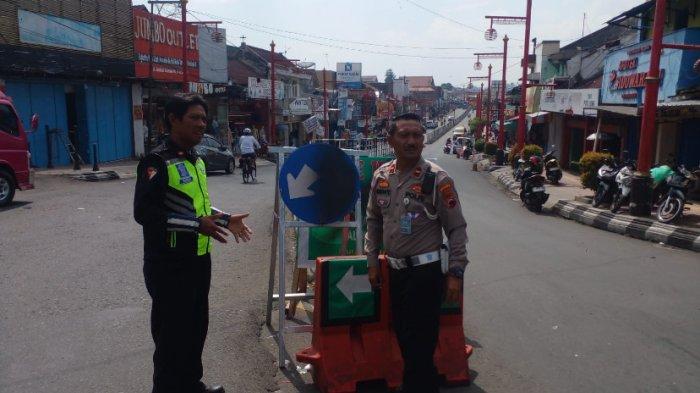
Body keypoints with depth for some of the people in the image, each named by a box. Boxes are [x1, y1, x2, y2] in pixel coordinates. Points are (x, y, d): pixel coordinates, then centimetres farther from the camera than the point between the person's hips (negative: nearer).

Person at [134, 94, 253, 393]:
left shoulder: (196, 160, 12)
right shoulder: (157, 161, -15)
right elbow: (144, 212, -22)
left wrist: (225, 220, 10)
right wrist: (197, 224, -27)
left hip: (199, 259, 9)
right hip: (169, 264, -8)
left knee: (197, 326, 20)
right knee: (172, 333, 3)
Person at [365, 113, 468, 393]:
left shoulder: (437, 180, -14)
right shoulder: (381, 176, 2)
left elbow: (457, 228, -10)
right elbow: (373, 220, 13)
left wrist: (455, 273, -13)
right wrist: (372, 262, 12)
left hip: (425, 272, -6)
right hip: (395, 271, 6)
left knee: (420, 345, 0)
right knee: (403, 338, 19)